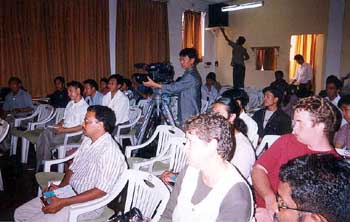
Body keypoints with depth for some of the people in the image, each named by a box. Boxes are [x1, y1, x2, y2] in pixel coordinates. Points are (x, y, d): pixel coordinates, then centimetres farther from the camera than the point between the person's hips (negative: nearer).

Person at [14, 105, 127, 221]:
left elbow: (101, 191, -25)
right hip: (69, 191, 8)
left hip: (88, 204, -8)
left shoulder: (110, 151, -23)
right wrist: (60, 186, -5)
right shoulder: (87, 141, 5)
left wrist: (63, 203, -24)